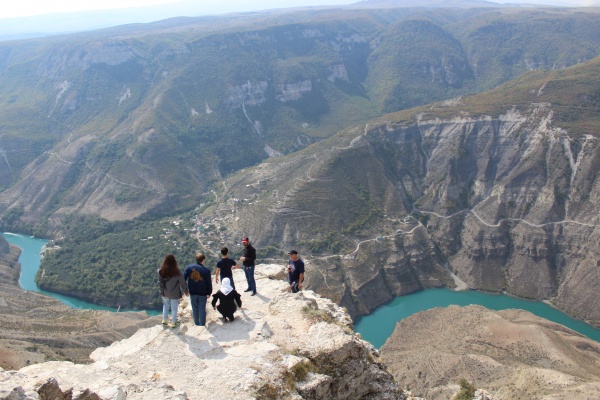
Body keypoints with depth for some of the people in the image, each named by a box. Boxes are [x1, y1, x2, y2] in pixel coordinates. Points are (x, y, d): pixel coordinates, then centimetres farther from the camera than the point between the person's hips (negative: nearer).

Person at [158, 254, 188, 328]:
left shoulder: (161, 271, -15)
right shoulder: (176, 271, -22)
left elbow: (160, 282, -8)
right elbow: (182, 282, -12)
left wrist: (162, 291, 2)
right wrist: (185, 290, 3)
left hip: (165, 293, 3)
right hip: (175, 293, -3)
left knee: (166, 305, 24)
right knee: (174, 308, 12)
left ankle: (164, 320, 34)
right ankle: (173, 323, 23)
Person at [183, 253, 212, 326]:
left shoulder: (189, 267, -8)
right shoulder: (206, 270, -14)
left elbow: (183, 278, -4)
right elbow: (209, 283, -6)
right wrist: (209, 293, 7)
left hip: (192, 292, 2)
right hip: (203, 293, -2)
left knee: (195, 309, 17)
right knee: (202, 309, 9)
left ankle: (196, 323, 30)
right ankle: (202, 325, 16)